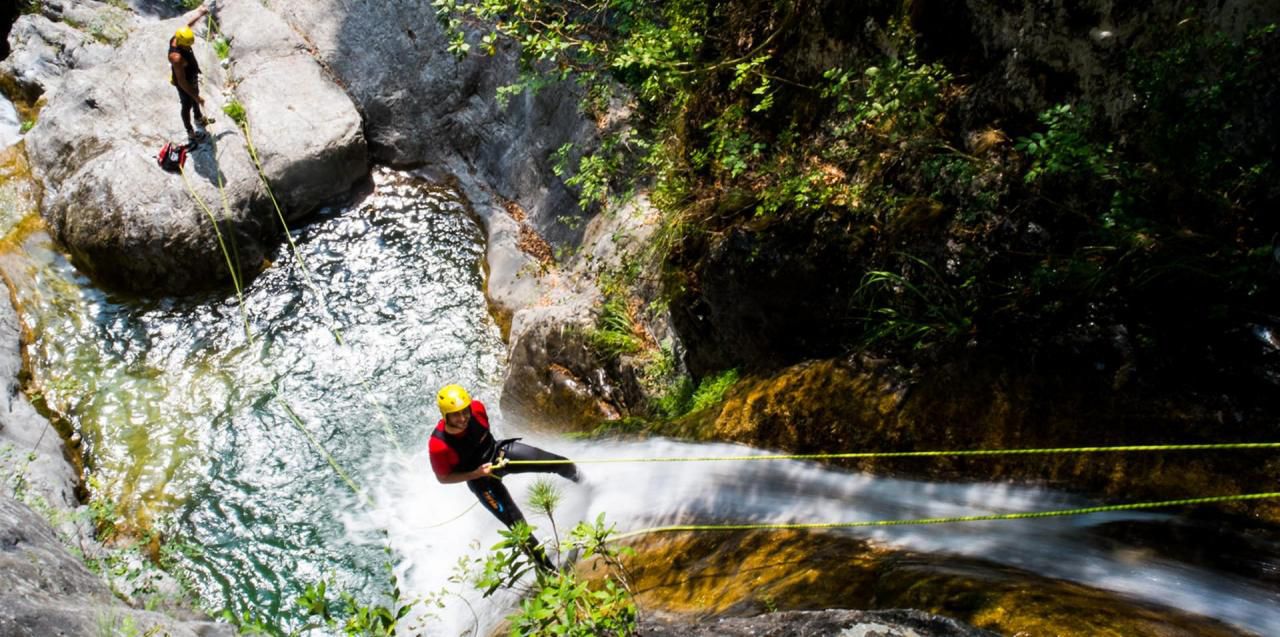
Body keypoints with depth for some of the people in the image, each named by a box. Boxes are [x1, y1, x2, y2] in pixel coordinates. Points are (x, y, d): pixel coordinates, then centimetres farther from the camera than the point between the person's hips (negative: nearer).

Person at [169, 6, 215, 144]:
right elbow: (182, 82, -39)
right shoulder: (177, 57, -46)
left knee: (195, 96, 33)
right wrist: (197, 98, -34)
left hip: (192, 77, 8)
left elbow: (187, 25, 3)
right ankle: (190, 133, 42)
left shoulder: (176, 37, -22)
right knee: (187, 106, 17)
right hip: (184, 83, -8)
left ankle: (199, 118, 63)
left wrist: (200, 14, 15)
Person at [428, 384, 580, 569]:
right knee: (516, 523, -8)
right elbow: (443, 478, -16)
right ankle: (545, 564, 15)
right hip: (481, 479, -4)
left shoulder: (477, 408, -25)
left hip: (499, 451, 4)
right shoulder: (439, 445, -35)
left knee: (561, 464, 2)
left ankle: (578, 478, 39)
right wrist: (476, 473, -24)